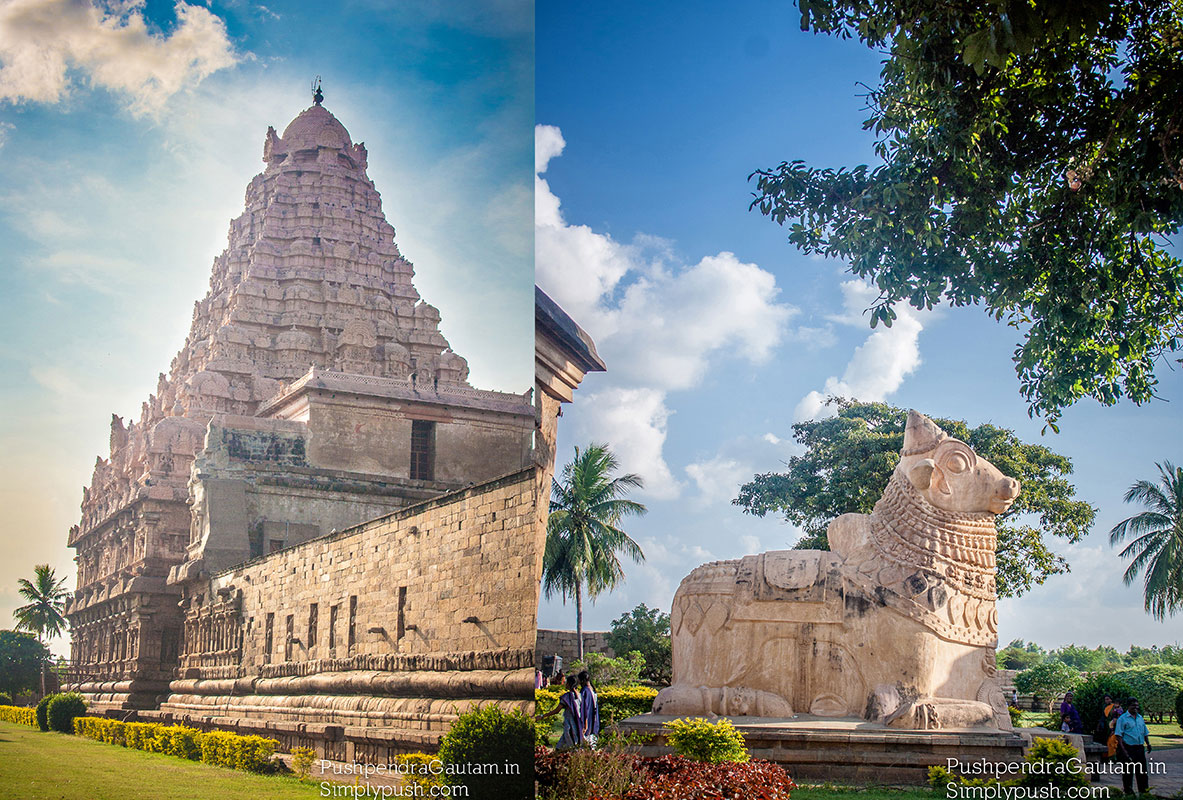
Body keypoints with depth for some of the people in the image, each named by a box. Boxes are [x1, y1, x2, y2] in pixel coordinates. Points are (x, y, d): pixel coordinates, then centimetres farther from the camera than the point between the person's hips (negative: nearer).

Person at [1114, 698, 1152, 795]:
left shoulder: (1140, 718, 14)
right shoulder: (1122, 718, -5)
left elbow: (1145, 733, 23)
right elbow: (1119, 735, -9)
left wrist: (1148, 744, 9)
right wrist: (1122, 749, -17)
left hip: (1140, 748, 5)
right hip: (1128, 748, -5)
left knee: (1142, 772, 8)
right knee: (1127, 772, 1)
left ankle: (1144, 792, 16)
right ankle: (1128, 792, 10)